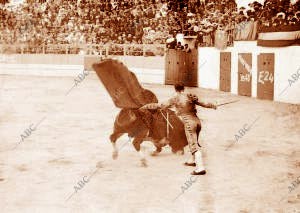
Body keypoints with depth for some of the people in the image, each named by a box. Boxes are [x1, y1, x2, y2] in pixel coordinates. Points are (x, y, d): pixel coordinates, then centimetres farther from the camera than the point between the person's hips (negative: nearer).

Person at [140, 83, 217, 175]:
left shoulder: (175, 99, -4)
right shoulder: (191, 97, 10)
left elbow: (161, 105, -6)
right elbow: (202, 104, 22)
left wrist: (146, 106, 3)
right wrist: (212, 105, 42)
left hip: (189, 123, -7)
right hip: (197, 121, 7)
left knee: (194, 146, -9)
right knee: (194, 142, 26)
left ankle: (200, 167, -17)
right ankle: (192, 160, 42)